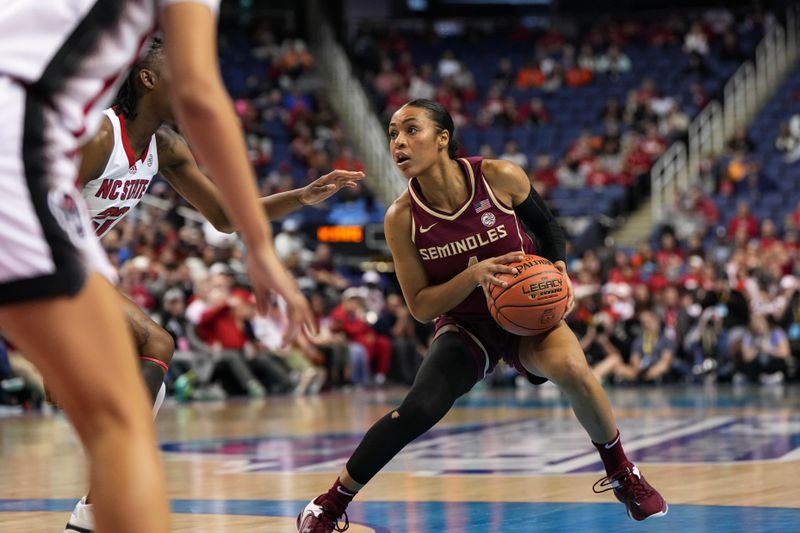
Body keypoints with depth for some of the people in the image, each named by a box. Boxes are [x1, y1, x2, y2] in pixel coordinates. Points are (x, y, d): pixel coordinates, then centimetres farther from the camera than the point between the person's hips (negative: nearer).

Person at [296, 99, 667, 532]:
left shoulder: (500, 177, -16)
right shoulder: (402, 218, -14)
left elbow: (548, 228, 3)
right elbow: (420, 307, -9)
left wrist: (558, 270, -16)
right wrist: (473, 275, -26)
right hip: (465, 326, 0)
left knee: (570, 368, -32)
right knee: (418, 410, -24)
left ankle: (623, 475, -6)